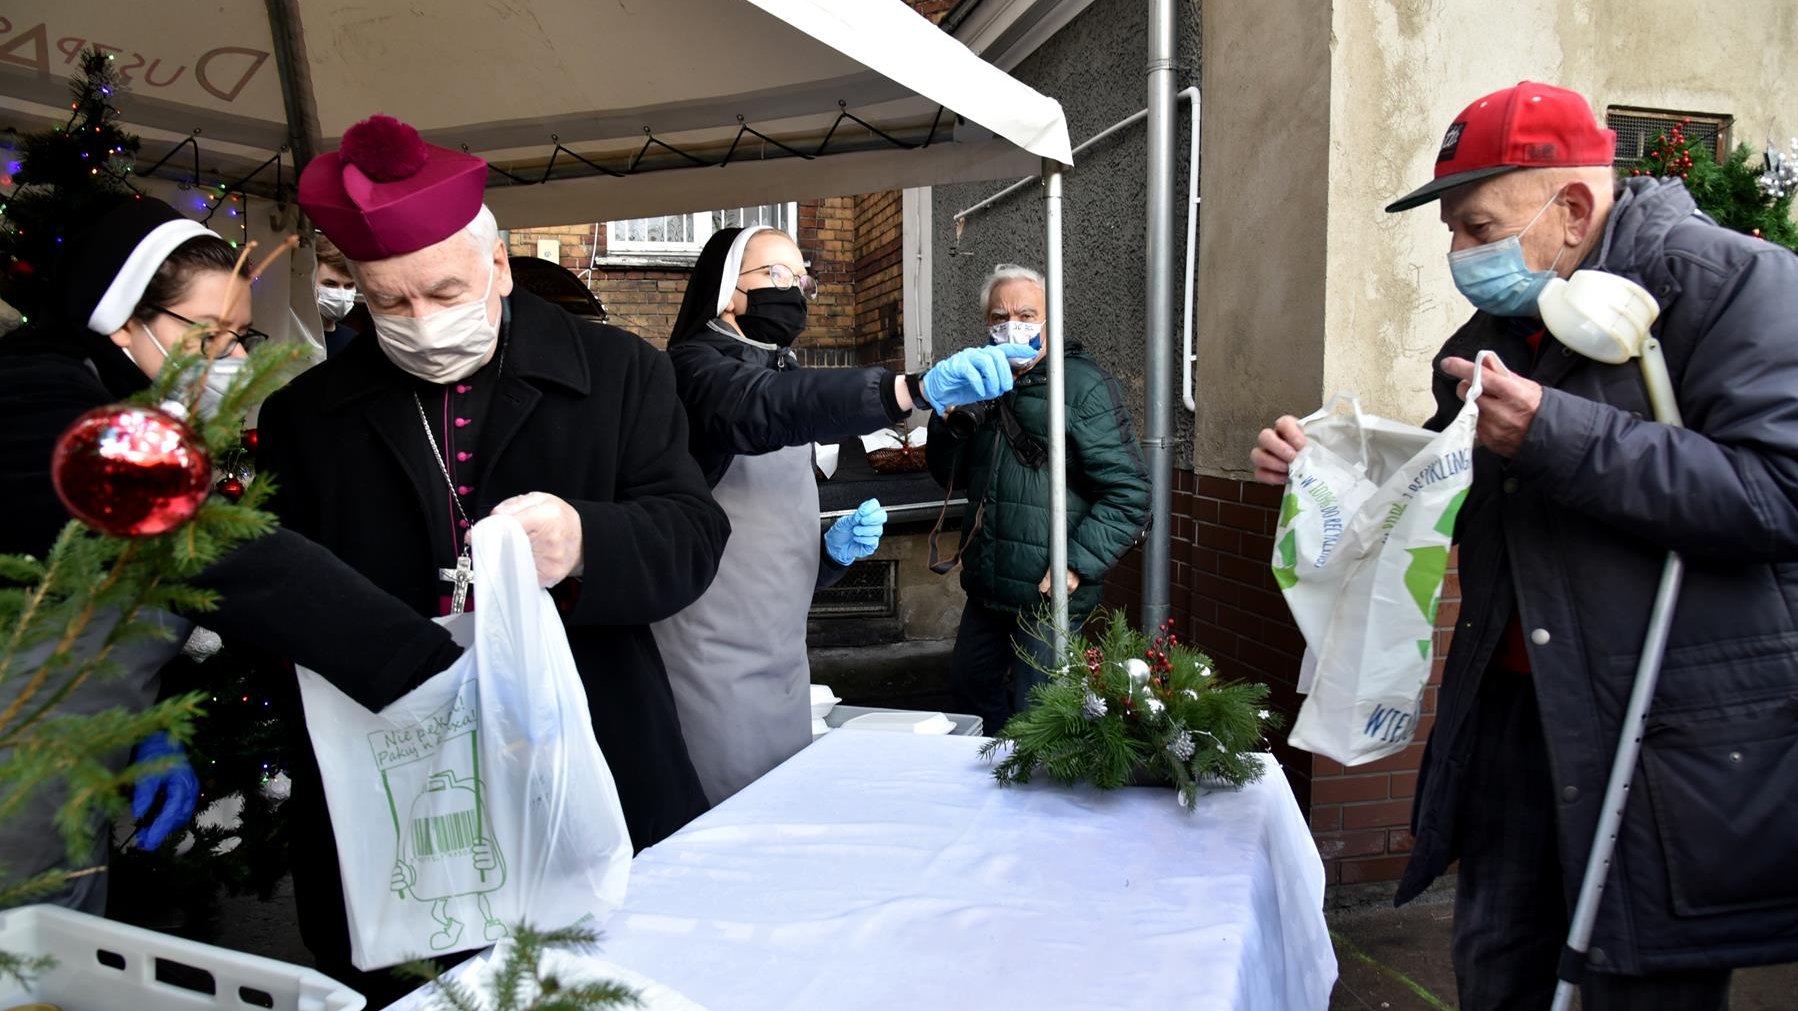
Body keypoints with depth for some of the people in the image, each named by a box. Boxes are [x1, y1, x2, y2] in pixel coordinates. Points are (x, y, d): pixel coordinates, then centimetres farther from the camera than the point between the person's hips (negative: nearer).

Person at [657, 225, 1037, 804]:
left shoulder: (781, 381, 19)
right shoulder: (693, 367, -7)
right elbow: (769, 407, -32)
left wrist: (835, 551, 2)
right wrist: (919, 387, -43)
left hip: (784, 667, 8)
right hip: (715, 670, -8)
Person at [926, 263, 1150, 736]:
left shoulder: (1085, 386, -9)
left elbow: (1128, 492, -14)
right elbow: (951, 476, 18)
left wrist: (1078, 564, -20)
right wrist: (946, 419, -1)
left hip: (1047, 595, -8)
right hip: (987, 590, 8)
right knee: (968, 681, 21)